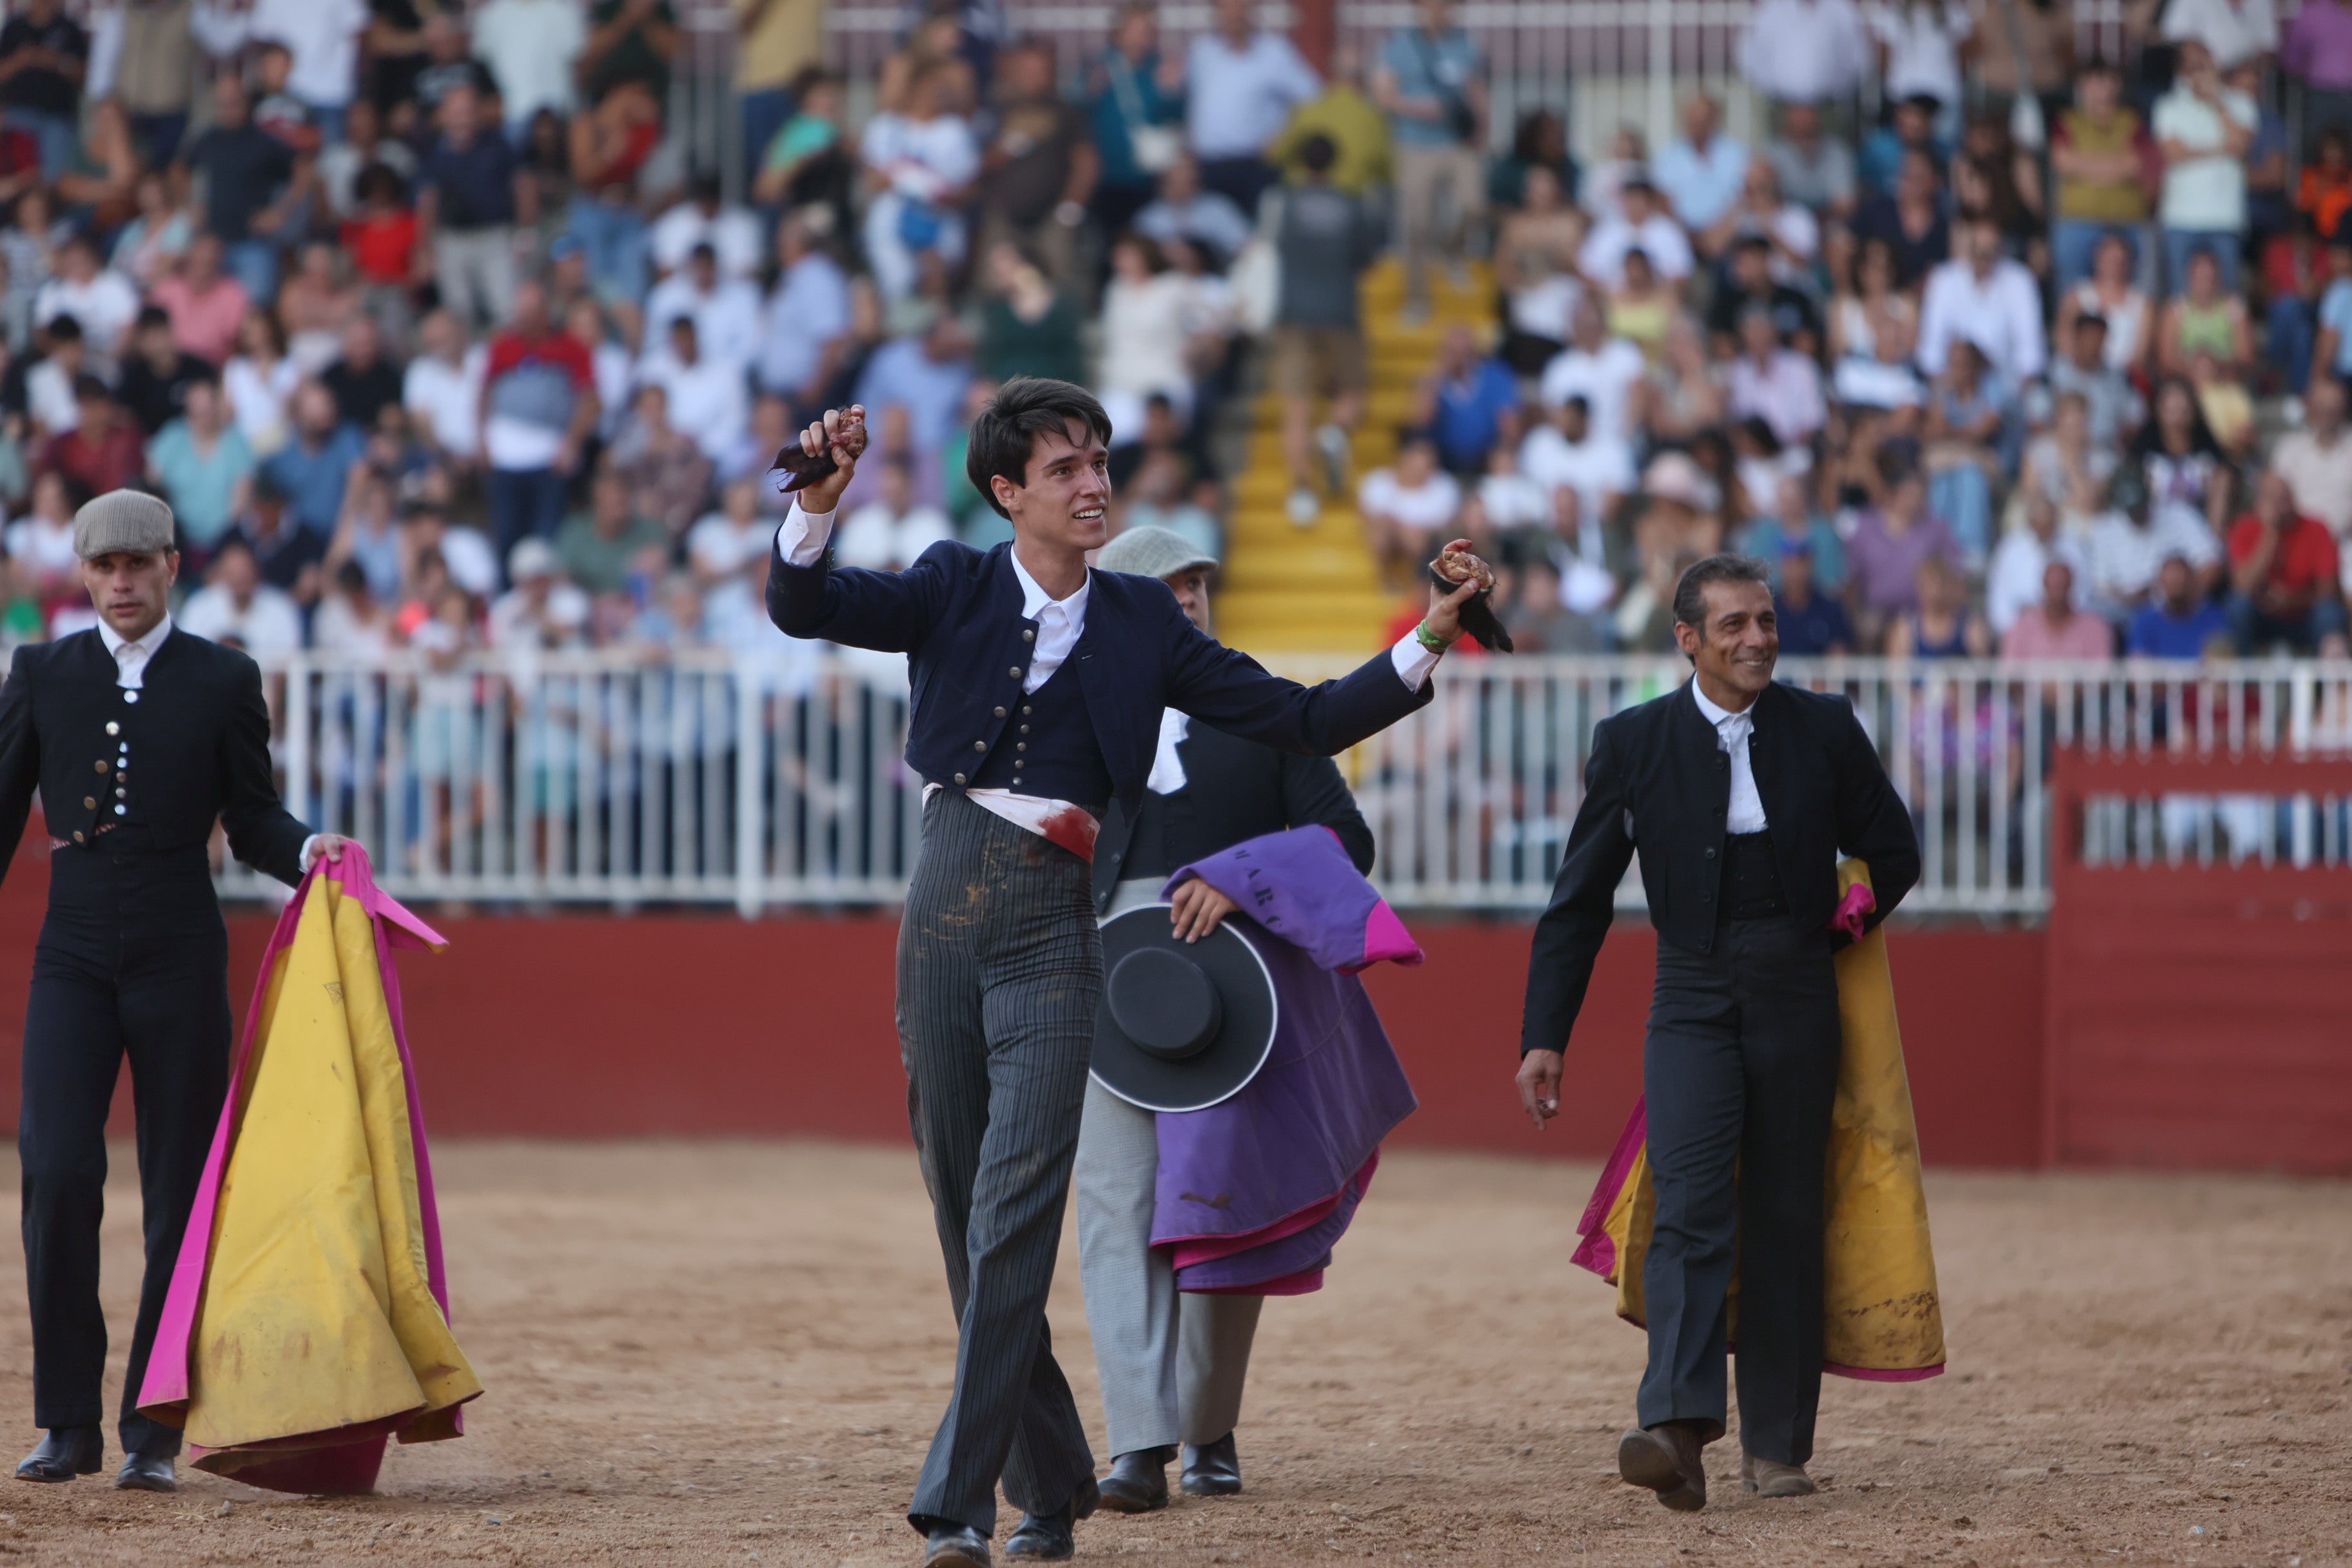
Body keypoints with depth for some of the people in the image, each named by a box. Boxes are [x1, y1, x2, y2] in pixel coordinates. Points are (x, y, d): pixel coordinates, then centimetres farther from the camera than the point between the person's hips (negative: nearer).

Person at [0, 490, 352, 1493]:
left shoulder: (224, 681, 4)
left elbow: (252, 820, 6)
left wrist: (307, 849, -15)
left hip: (181, 960, 0)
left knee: (179, 1195, 1)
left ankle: (152, 1435, 8)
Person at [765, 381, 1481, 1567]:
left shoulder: (1138, 624, 7)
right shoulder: (955, 591, 6)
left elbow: (1304, 723, 7)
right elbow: (803, 608, -7)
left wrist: (1426, 646, -4)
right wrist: (818, 501, -26)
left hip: (1054, 930, -2)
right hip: (946, 903, 2)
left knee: (1013, 1219, -13)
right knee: (963, 1218, 8)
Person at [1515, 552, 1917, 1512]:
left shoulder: (1825, 730, 2)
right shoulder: (1633, 743, -1)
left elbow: (1892, 854, 16)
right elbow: (1579, 901, 2)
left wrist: (1834, 928, 3)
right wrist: (1544, 1038, -2)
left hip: (1796, 1007, 2)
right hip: (1692, 1002, -2)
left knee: (1787, 1221, 6)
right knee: (1691, 1207, -17)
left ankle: (1776, 1445, 15)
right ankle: (1677, 1435, -29)